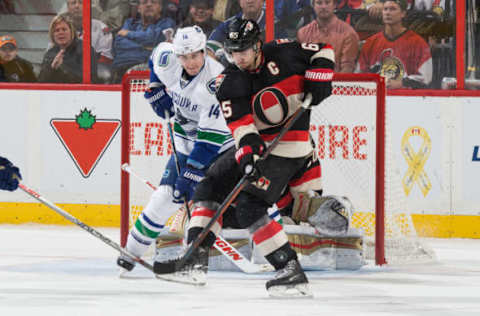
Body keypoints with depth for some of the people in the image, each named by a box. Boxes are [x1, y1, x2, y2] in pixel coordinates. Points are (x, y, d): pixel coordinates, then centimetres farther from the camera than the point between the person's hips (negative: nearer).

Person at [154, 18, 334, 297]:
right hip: (254, 143, 6)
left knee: (249, 207, -18)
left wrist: (318, 80, -11)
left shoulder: (282, 53, -10)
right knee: (211, 187, 3)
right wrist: (247, 152, -34)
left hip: (288, 146, -6)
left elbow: (323, 51, 6)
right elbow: (241, 124, -17)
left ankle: (293, 273, -21)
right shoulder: (229, 82, -4)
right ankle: (196, 258, 2)